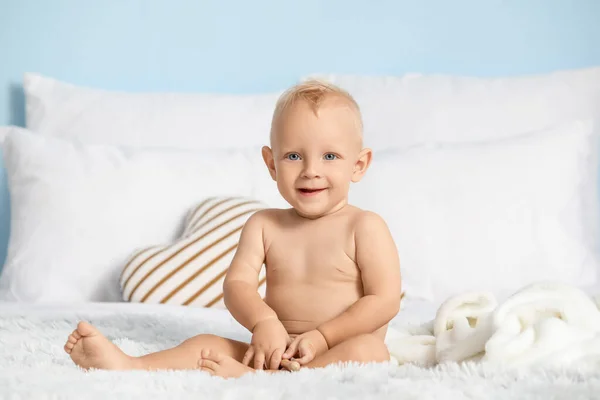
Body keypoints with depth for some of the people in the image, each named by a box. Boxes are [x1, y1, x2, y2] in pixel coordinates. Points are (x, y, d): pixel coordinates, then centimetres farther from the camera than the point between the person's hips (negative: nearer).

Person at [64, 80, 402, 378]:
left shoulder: (364, 227, -2)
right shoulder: (263, 225, 9)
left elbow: (384, 301, -9)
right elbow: (237, 284, -3)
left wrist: (321, 338, -18)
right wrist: (263, 323, -24)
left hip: (336, 357, -3)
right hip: (277, 353, 4)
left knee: (368, 350, -35)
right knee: (208, 345, -14)